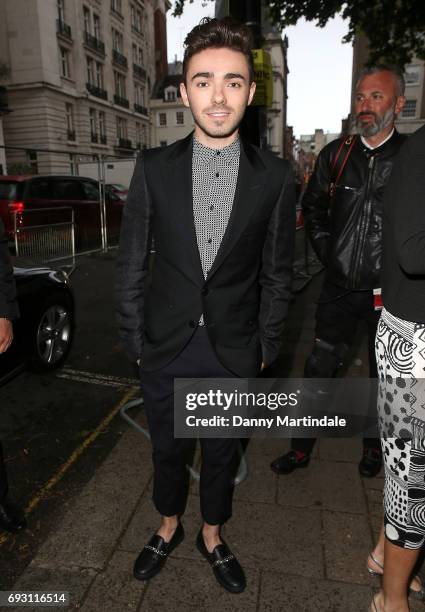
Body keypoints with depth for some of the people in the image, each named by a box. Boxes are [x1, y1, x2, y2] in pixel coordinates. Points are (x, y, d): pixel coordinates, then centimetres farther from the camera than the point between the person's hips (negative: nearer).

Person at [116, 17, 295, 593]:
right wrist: (134, 338, -1)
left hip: (233, 350, 0)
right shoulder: (153, 168, -6)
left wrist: (266, 347, 2)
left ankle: (212, 537, 48)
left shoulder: (276, 177, -7)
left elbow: (276, 272, 0)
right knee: (166, 447, 20)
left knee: (222, 451, 19)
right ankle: (169, 527, 50)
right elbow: (131, 261, -1)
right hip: (166, 346, 1)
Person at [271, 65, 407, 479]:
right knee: (319, 368, 8)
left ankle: (373, 447, 40)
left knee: (384, 375, 15)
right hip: (339, 286, 2)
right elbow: (312, 207, 13)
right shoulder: (336, 154, 3)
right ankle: (301, 449, 25)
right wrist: (326, 251, 5)